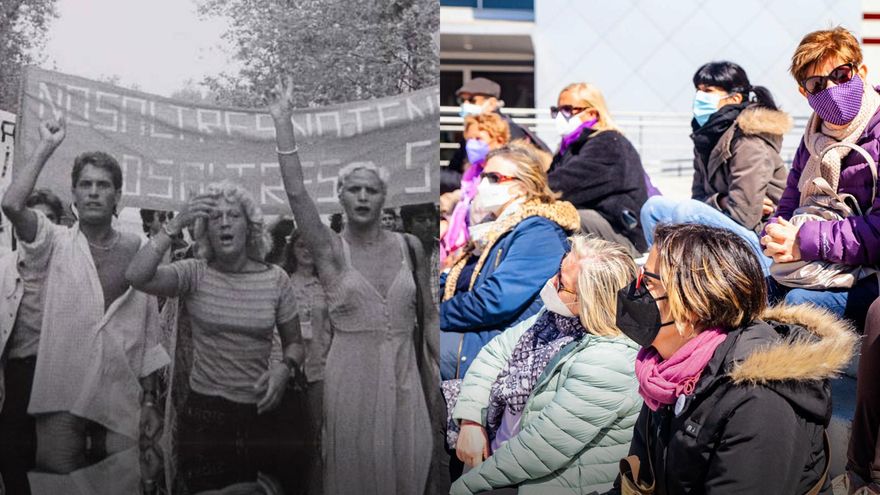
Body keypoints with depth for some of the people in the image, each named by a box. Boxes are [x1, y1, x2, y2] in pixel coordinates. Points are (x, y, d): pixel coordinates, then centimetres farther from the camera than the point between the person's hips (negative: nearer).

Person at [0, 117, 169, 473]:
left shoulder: (138, 252, 7)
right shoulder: (58, 244, 3)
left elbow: (149, 335, 10)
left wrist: (150, 399, 6)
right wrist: (46, 148, -10)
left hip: (122, 403, 2)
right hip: (61, 400, -2)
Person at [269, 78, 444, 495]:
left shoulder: (409, 247, 5)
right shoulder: (331, 251, -2)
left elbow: (428, 317, 10)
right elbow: (296, 192, -14)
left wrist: (442, 375, 3)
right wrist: (282, 121, -19)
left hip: (405, 374, 2)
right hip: (351, 376, -2)